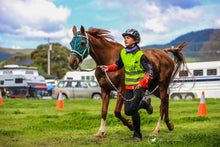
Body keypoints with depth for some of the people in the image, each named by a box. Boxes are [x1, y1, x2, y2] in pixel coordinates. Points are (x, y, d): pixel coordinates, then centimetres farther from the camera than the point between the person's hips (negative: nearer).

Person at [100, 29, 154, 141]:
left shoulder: (140, 55, -15)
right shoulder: (122, 53, 3)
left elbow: (150, 72, -14)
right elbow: (118, 65, 21)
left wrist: (142, 83, -29)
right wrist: (108, 68, 2)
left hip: (139, 85, -6)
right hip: (128, 85, 6)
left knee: (132, 110, -18)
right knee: (127, 111, 5)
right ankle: (145, 103, 31)